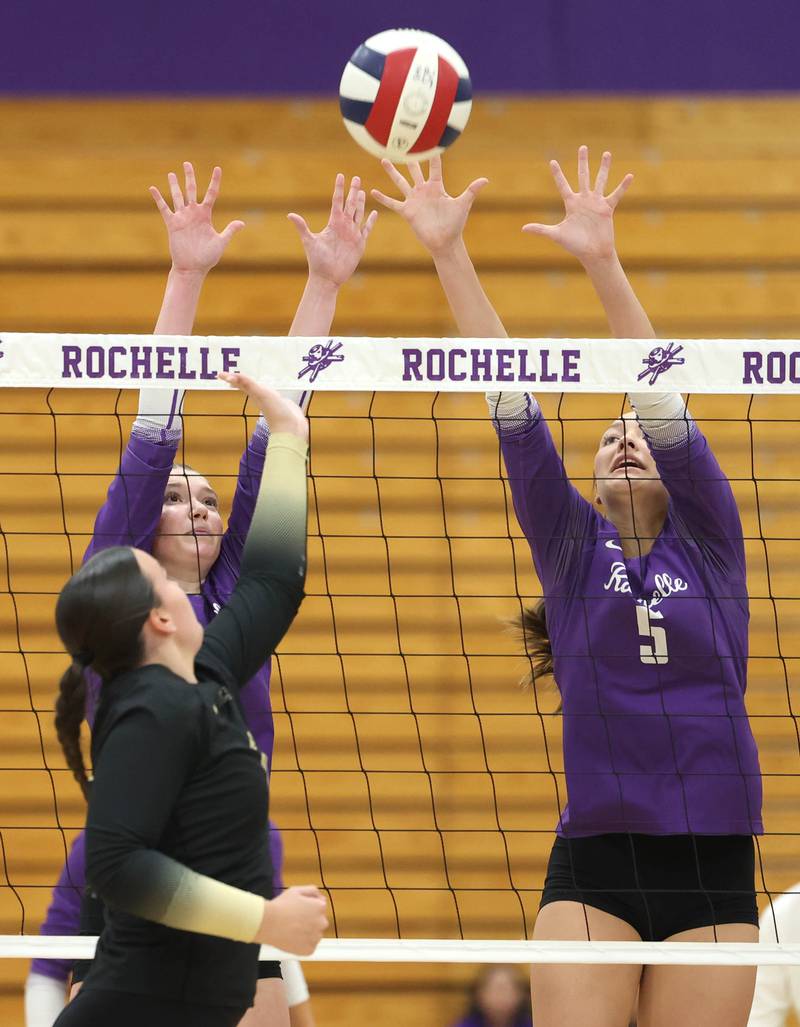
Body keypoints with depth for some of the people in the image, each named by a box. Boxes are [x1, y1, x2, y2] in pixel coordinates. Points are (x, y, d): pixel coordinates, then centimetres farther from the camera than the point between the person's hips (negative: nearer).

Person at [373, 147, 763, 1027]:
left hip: (712, 864, 0)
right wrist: (449, 254, -5)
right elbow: (508, 398, 3)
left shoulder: (708, 543, 9)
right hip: (594, 863, 0)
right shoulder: (573, 548, 10)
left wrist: (603, 265, -15)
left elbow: (664, 402, -4)